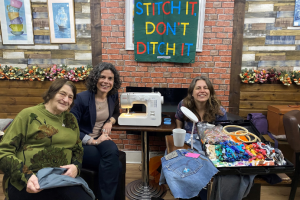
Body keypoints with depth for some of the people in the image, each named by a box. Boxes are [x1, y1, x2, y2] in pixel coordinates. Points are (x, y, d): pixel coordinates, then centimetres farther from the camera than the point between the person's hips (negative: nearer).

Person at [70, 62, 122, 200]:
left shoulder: (113, 96, 1)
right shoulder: (82, 98, -15)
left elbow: (116, 113, 23)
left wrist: (110, 122, -1)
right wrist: (93, 141, -22)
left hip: (101, 139, 5)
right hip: (81, 143, -4)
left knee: (112, 151, -33)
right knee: (115, 165, -28)